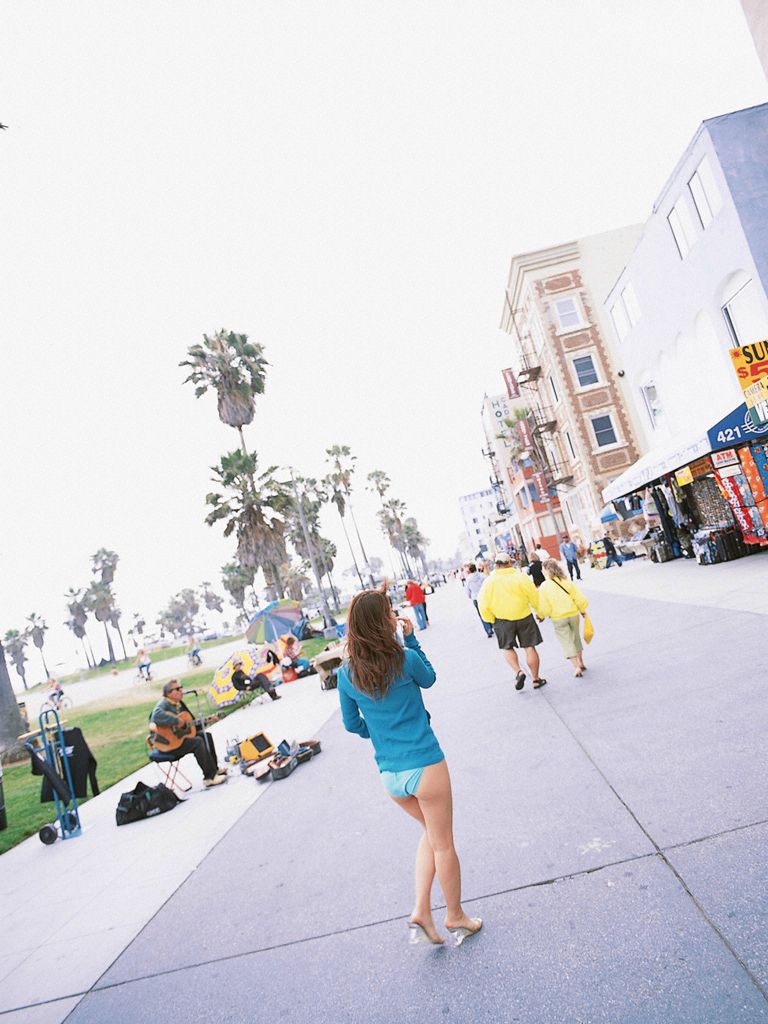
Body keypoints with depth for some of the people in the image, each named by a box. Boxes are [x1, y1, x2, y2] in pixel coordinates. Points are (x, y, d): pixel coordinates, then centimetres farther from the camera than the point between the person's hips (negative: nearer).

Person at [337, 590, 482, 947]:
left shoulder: (347, 673, -4)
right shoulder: (405, 660, -17)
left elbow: (352, 724, 7)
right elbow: (428, 679, 6)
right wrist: (411, 640, 2)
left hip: (389, 776, 5)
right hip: (424, 766, -5)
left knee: (432, 833, 28)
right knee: (443, 843, 17)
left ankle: (421, 911, 24)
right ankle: (455, 917, 36)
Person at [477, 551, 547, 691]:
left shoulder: (489, 581, -8)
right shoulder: (520, 576, -11)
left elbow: (483, 605, -7)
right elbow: (534, 597, -5)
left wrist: (491, 620, 7)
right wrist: (540, 612, 12)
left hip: (502, 620, 1)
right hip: (524, 617, 0)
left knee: (507, 648, 19)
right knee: (530, 647, 11)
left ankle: (518, 672, -2)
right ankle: (536, 679, 19)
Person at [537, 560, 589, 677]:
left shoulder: (544, 586, -13)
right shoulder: (567, 582, -5)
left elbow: (544, 607, -13)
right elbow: (579, 598, -2)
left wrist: (541, 616, 7)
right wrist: (583, 610, 15)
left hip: (558, 618, -3)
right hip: (573, 614, 3)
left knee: (567, 642, 6)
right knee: (576, 638, 21)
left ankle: (576, 667, 0)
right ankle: (581, 663, 31)